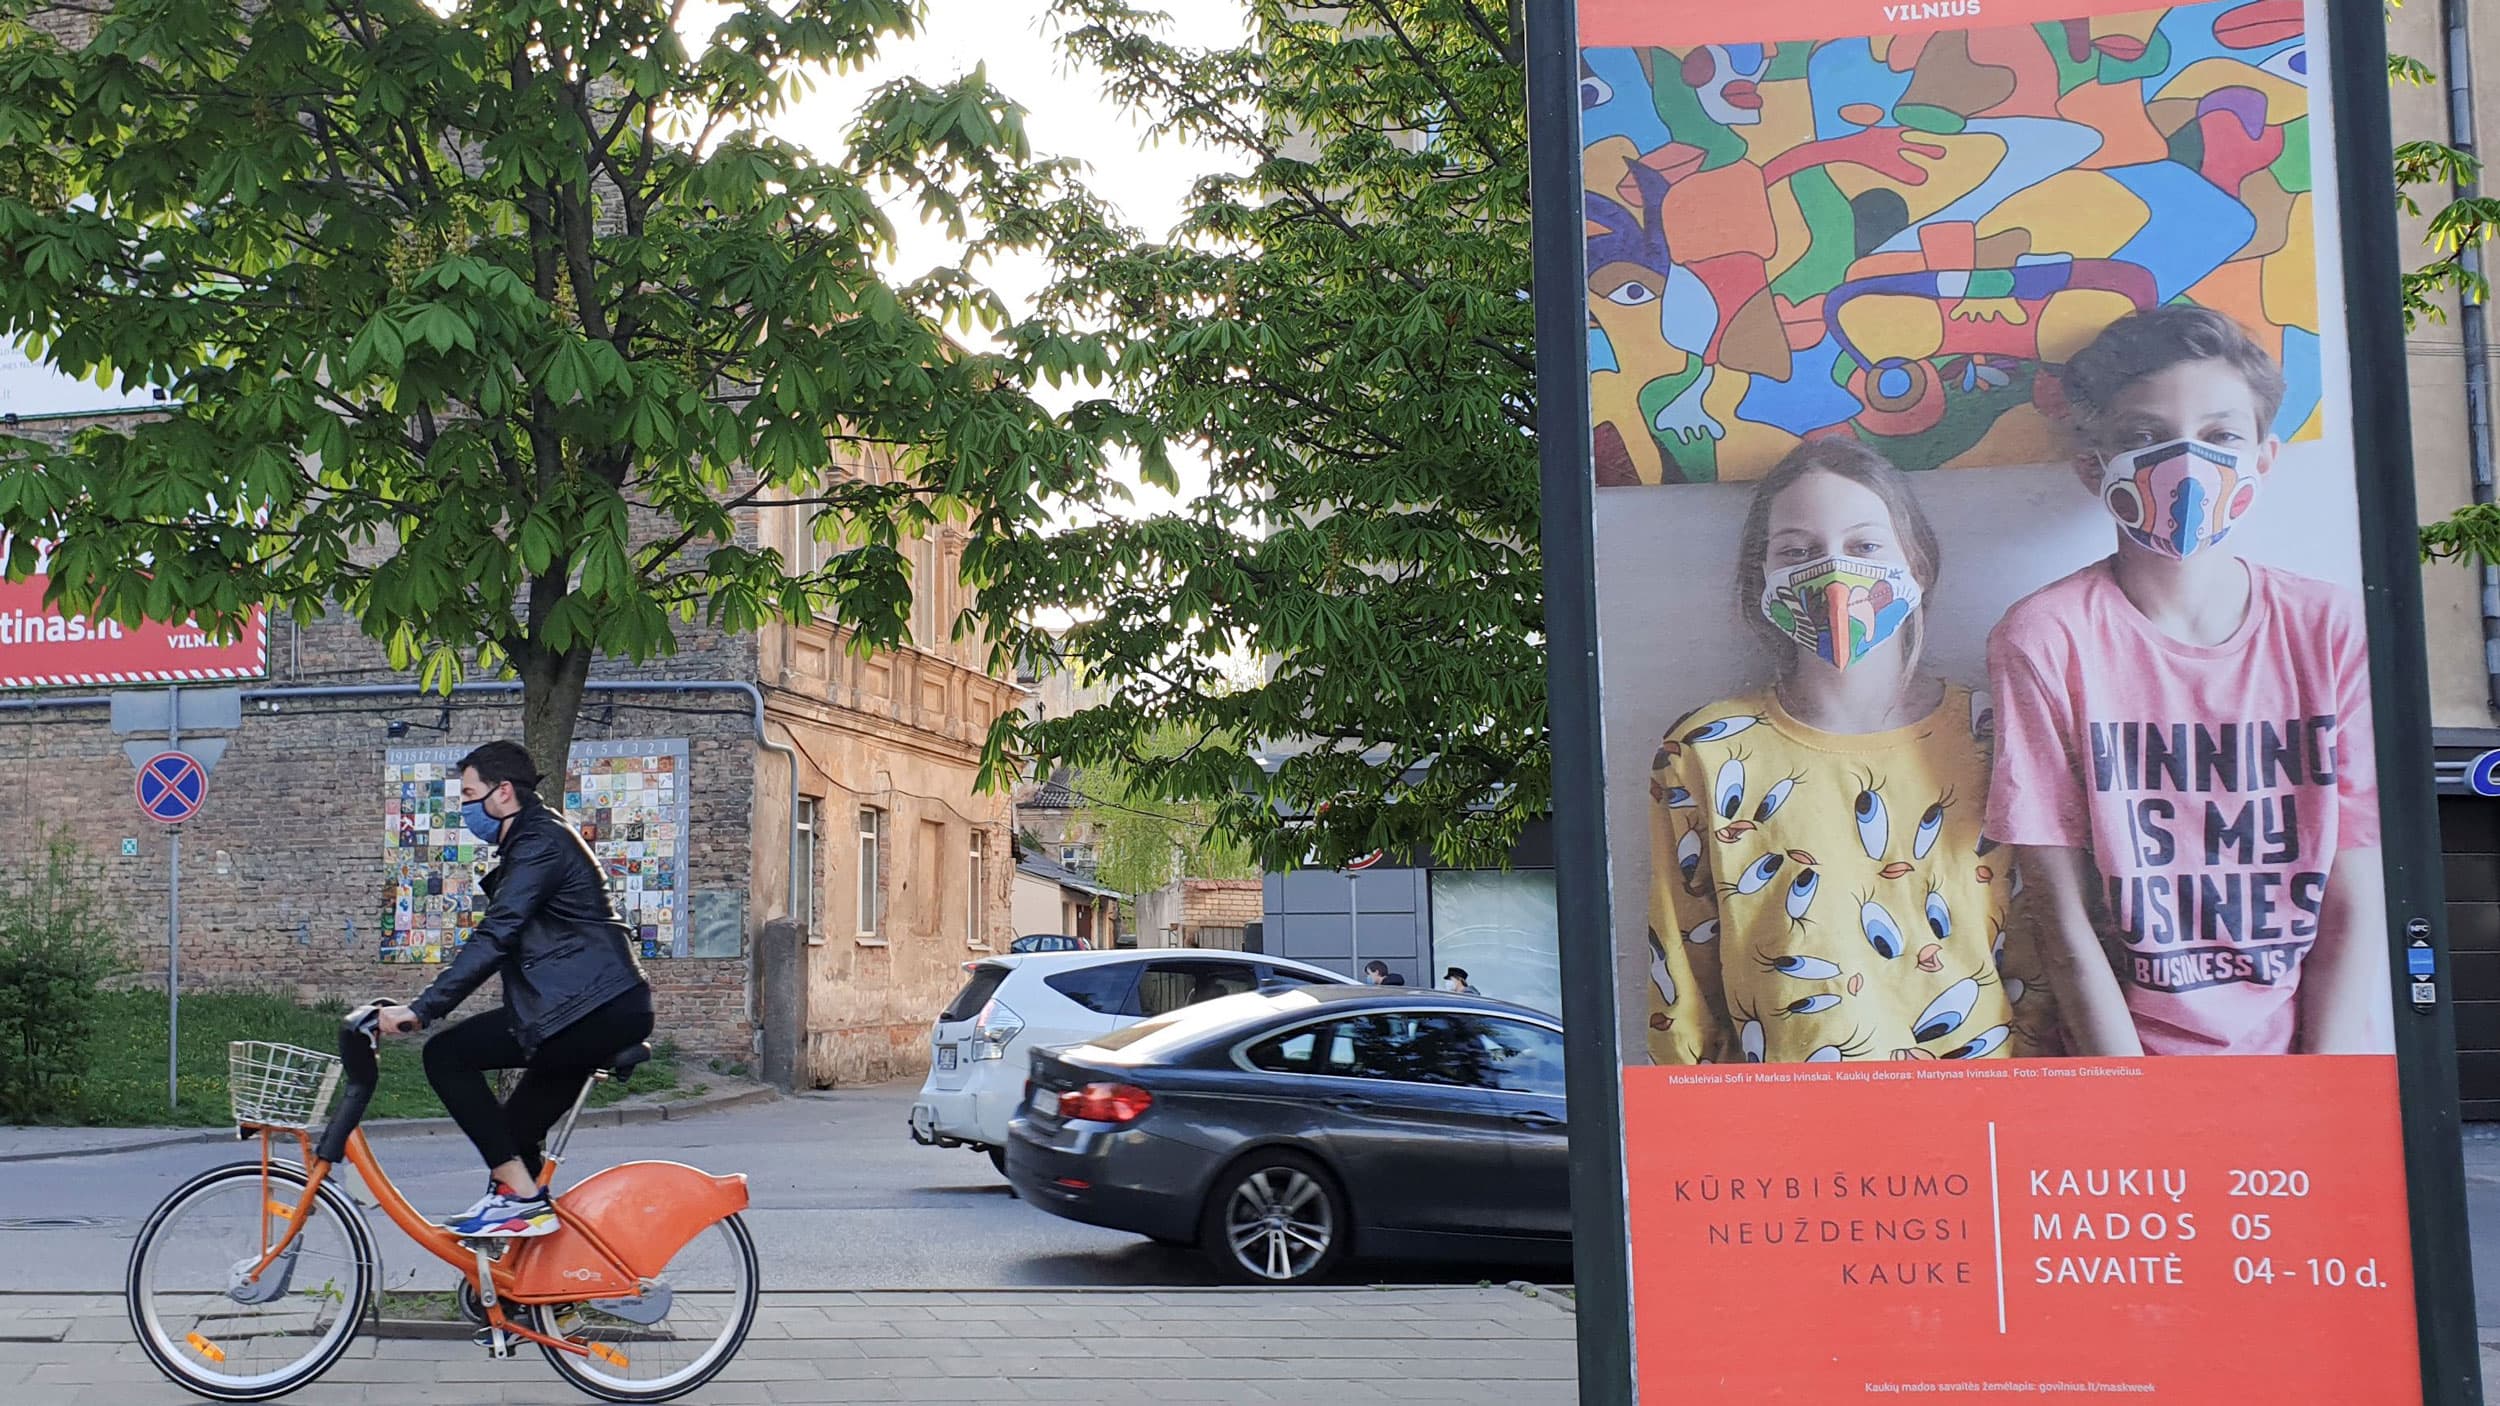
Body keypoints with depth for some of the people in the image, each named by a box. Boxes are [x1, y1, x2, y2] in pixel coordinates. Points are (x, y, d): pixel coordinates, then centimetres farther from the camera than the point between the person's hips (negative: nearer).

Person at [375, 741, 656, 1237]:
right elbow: (508, 938, 32)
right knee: (518, 1130, 14)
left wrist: (422, 1009, -24)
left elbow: (495, 937, -21)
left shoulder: (541, 842, -10)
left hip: (592, 1008, -11)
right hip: (615, 1010, 11)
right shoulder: (537, 839, 24)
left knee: (446, 1054, -11)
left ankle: (520, 1196, -12)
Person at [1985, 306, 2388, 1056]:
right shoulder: (2045, 638, -3)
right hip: (2136, 1061, -2)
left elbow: (2355, 909, 3)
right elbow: (2068, 921, -3)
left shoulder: (2337, 631, 4)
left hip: (2325, 1058, 2)